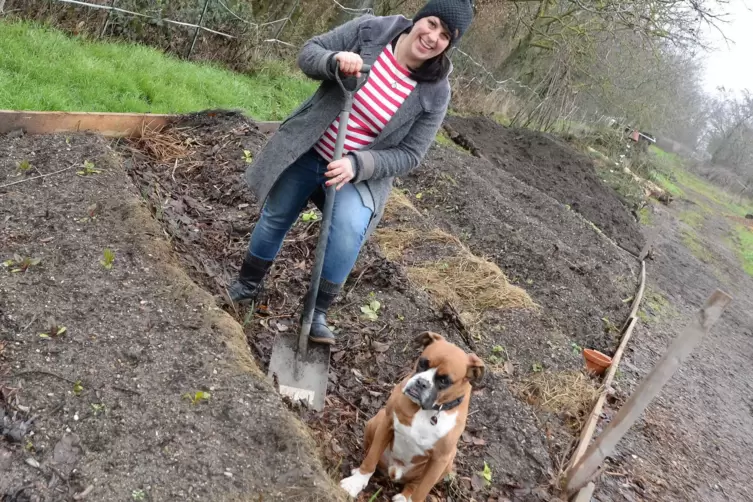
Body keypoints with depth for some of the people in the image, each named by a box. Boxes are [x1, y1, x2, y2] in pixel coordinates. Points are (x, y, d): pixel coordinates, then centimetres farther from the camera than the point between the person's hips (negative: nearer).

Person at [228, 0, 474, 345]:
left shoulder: (434, 93, -15)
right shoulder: (371, 29, -13)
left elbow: (408, 155, -13)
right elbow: (309, 52, -8)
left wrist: (357, 165, -27)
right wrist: (335, 60, -31)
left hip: (361, 174, -2)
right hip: (308, 152, 2)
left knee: (349, 229, -28)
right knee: (274, 219, 11)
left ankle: (318, 312, -8)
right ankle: (247, 285, 39)